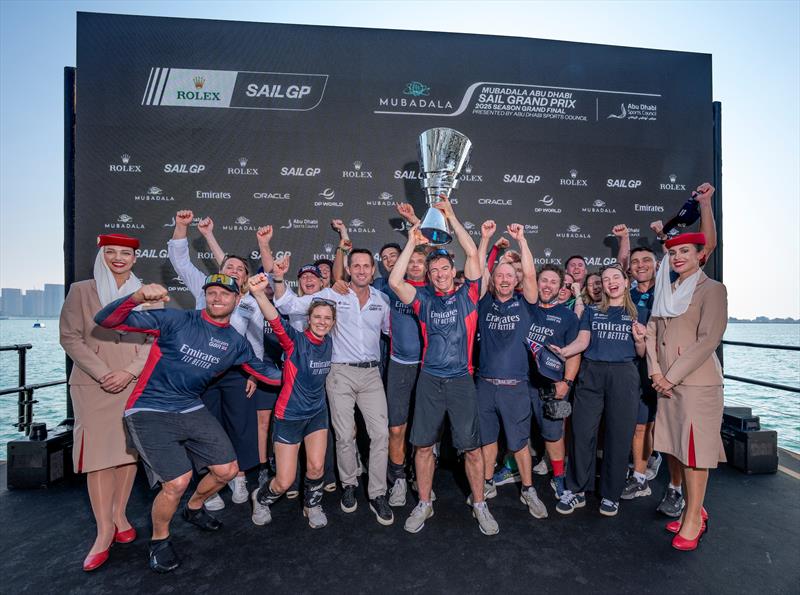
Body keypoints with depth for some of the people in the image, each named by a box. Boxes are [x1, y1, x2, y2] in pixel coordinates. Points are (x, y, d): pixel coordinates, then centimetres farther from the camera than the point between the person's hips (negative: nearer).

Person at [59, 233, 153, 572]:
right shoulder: (81, 290, 5)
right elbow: (69, 337, 0)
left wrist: (129, 372, -10)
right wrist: (102, 373, -11)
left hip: (136, 383, 2)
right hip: (94, 384, -1)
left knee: (130, 447, 5)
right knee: (98, 450, -4)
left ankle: (119, 516, 19)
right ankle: (104, 530, 4)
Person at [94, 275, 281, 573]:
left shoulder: (236, 342, 2)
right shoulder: (175, 320, -13)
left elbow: (267, 372, 12)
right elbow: (105, 320, -18)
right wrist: (138, 296, -36)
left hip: (191, 410, 5)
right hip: (150, 411, -5)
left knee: (228, 470, 5)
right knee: (178, 481, -16)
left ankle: (194, 508, 38)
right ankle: (159, 539, 17)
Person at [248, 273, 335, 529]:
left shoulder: (328, 343, -2)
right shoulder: (296, 341, -19)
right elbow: (275, 322, -39)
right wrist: (259, 293, -55)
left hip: (317, 412, 4)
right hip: (290, 414, -4)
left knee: (316, 467, -3)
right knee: (285, 482, 2)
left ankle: (312, 506, 28)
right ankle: (261, 499, 36)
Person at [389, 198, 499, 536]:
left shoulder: (467, 295, 4)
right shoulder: (425, 301, 7)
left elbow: (473, 254, -4)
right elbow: (395, 281, -7)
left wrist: (451, 216, -1)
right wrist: (412, 243, -2)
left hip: (461, 380, -1)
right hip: (429, 380, 2)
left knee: (471, 447, 4)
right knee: (423, 445, 8)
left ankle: (479, 505, 24)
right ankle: (424, 505, 26)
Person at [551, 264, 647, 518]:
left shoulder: (637, 314, 14)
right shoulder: (591, 311, 15)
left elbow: (641, 353, 13)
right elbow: (582, 341, 3)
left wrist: (639, 339, -9)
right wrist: (564, 351, -17)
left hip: (624, 375, 0)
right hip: (592, 374, 0)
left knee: (619, 435, 2)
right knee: (582, 432, -2)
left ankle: (610, 494, 19)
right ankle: (576, 491, 11)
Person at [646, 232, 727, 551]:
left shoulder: (712, 289, -4)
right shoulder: (666, 291, 14)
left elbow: (708, 339, -13)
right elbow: (652, 331, 11)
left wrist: (672, 377, -14)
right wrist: (655, 371, -3)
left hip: (697, 382, -6)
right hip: (667, 382, 6)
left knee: (694, 449, -1)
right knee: (678, 446, 11)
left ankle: (694, 518, 11)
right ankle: (692, 509, 25)